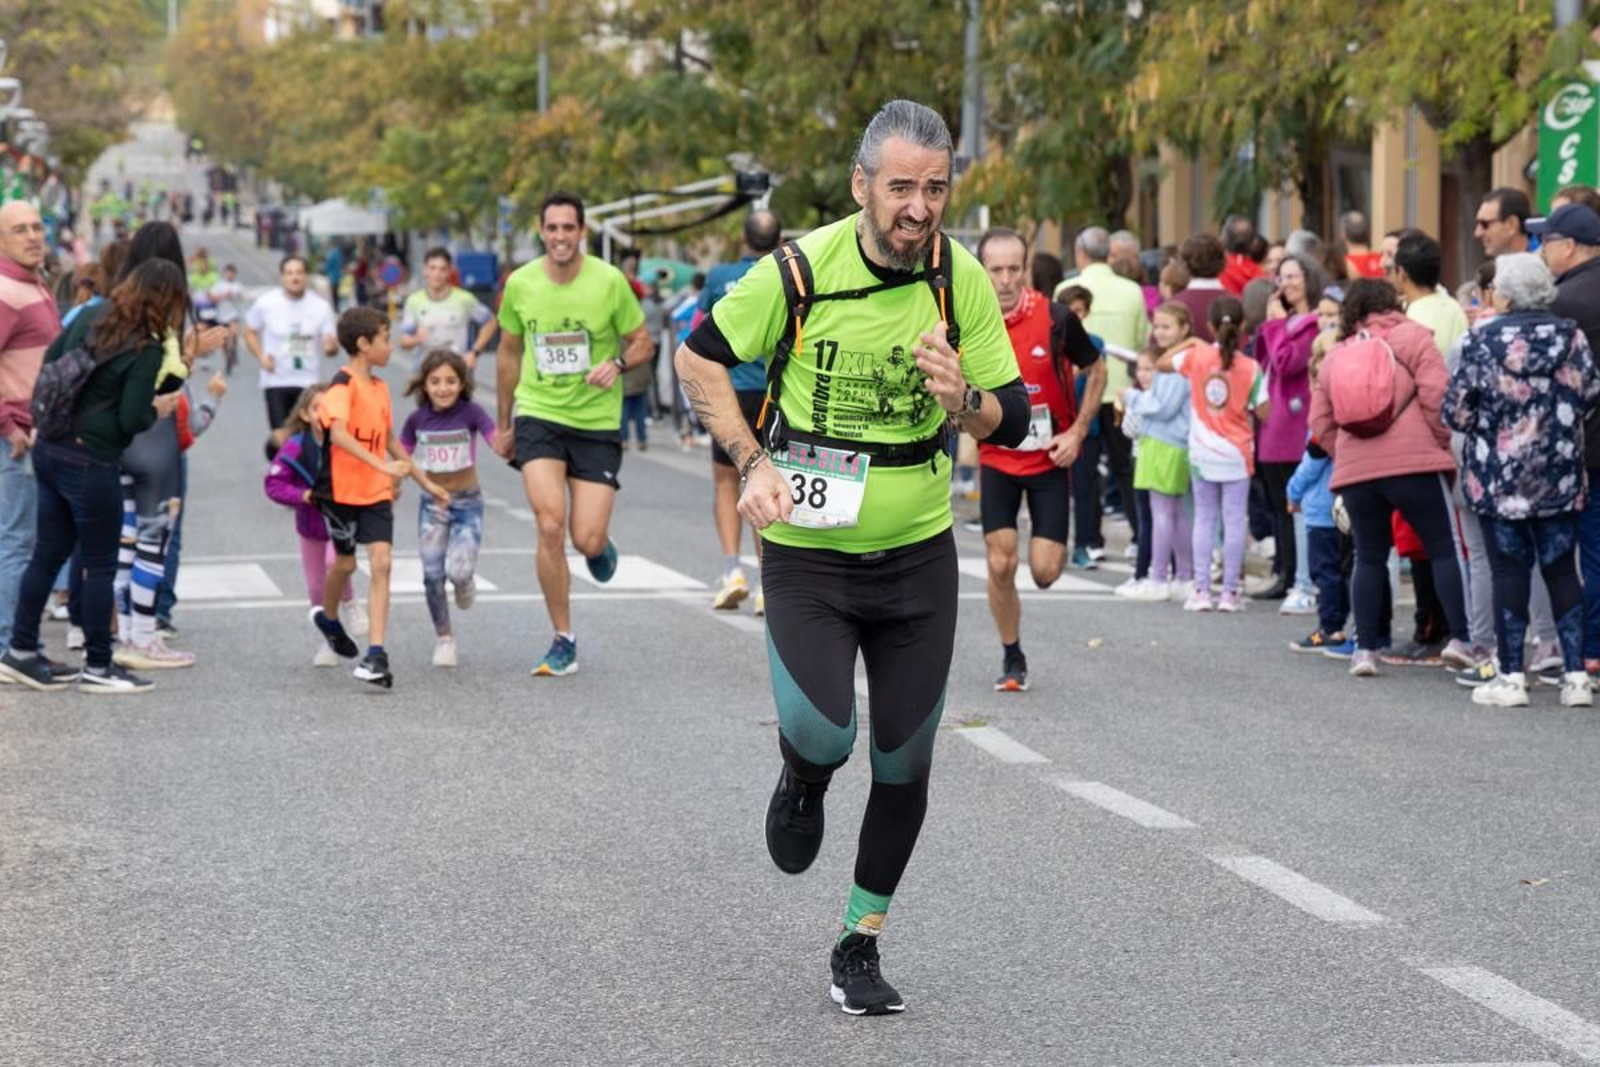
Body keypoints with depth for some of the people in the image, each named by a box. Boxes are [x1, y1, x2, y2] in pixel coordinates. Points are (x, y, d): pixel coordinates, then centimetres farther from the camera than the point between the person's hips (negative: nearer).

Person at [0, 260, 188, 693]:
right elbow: (132, 420, -17)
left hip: (49, 449, 7)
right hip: (91, 463, -7)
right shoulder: (147, 351, -16)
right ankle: (98, 667, 10)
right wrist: (158, 410, 1)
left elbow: (50, 361, 13)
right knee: (101, 566, 4)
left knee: (48, 552, 16)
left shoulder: (89, 320, 5)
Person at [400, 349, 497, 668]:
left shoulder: (470, 413, -12)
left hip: (467, 502, -2)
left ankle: (465, 581, 19)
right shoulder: (417, 419, -3)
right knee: (433, 575, -4)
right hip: (432, 505, 2)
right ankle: (443, 638, 15)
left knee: (458, 569, -19)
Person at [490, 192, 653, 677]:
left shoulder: (609, 281, -8)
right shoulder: (520, 284, -1)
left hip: (597, 423, -1)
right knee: (550, 525, -16)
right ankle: (564, 642, -3)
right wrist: (503, 424, 18)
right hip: (538, 417, 1)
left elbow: (643, 342, 3)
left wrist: (618, 364, -19)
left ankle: (602, 544, 34)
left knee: (587, 541, -7)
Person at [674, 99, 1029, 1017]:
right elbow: (700, 357, 1)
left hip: (919, 553, 2)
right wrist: (753, 461, -10)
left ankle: (861, 945, 24)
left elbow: (1013, 420, 0)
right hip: (807, 553, -2)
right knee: (821, 735, -21)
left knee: (904, 766, 5)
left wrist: (961, 398, -22)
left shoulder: (963, 279, -7)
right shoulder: (801, 269, -14)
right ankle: (803, 780, 18)